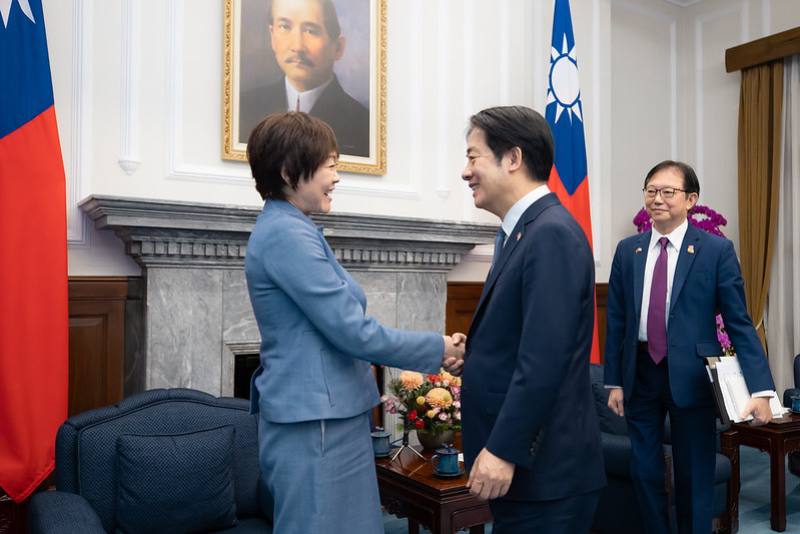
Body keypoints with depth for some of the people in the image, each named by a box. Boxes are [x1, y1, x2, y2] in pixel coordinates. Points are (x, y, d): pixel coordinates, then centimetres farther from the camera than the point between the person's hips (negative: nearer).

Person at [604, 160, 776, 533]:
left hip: (691, 375, -2)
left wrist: (760, 389, -14)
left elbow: (739, 322, -6)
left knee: (694, 474, 11)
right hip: (640, 373, 3)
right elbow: (616, 320, 5)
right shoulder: (627, 250, 3)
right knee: (644, 471, 14)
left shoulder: (717, 250, -5)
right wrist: (614, 381, 3)